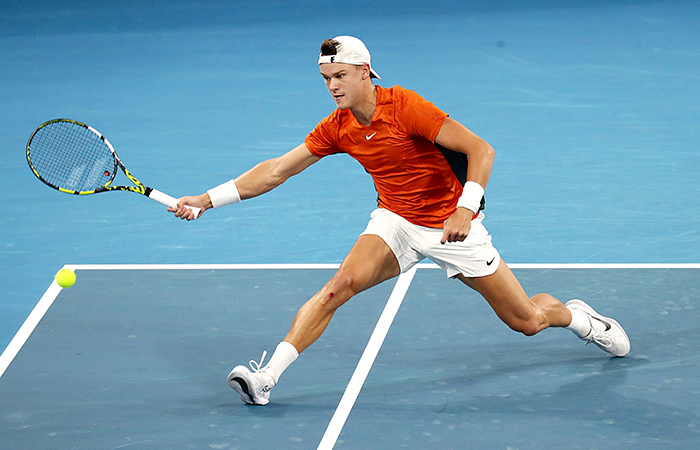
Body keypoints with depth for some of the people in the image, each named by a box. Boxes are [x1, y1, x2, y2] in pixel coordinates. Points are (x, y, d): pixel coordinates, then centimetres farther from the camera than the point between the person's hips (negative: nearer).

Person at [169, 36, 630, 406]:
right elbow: (276, 171, 0)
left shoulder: (405, 106, -22)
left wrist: (465, 210, -35)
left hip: (451, 225, -3)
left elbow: (480, 150, -23)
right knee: (341, 283, -24)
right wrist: (209, 199, -6)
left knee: (526, 321, 2)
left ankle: (575, 314, 36)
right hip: (396, 222, 4)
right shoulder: (336, 128, -6)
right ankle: (266, 377, -27)